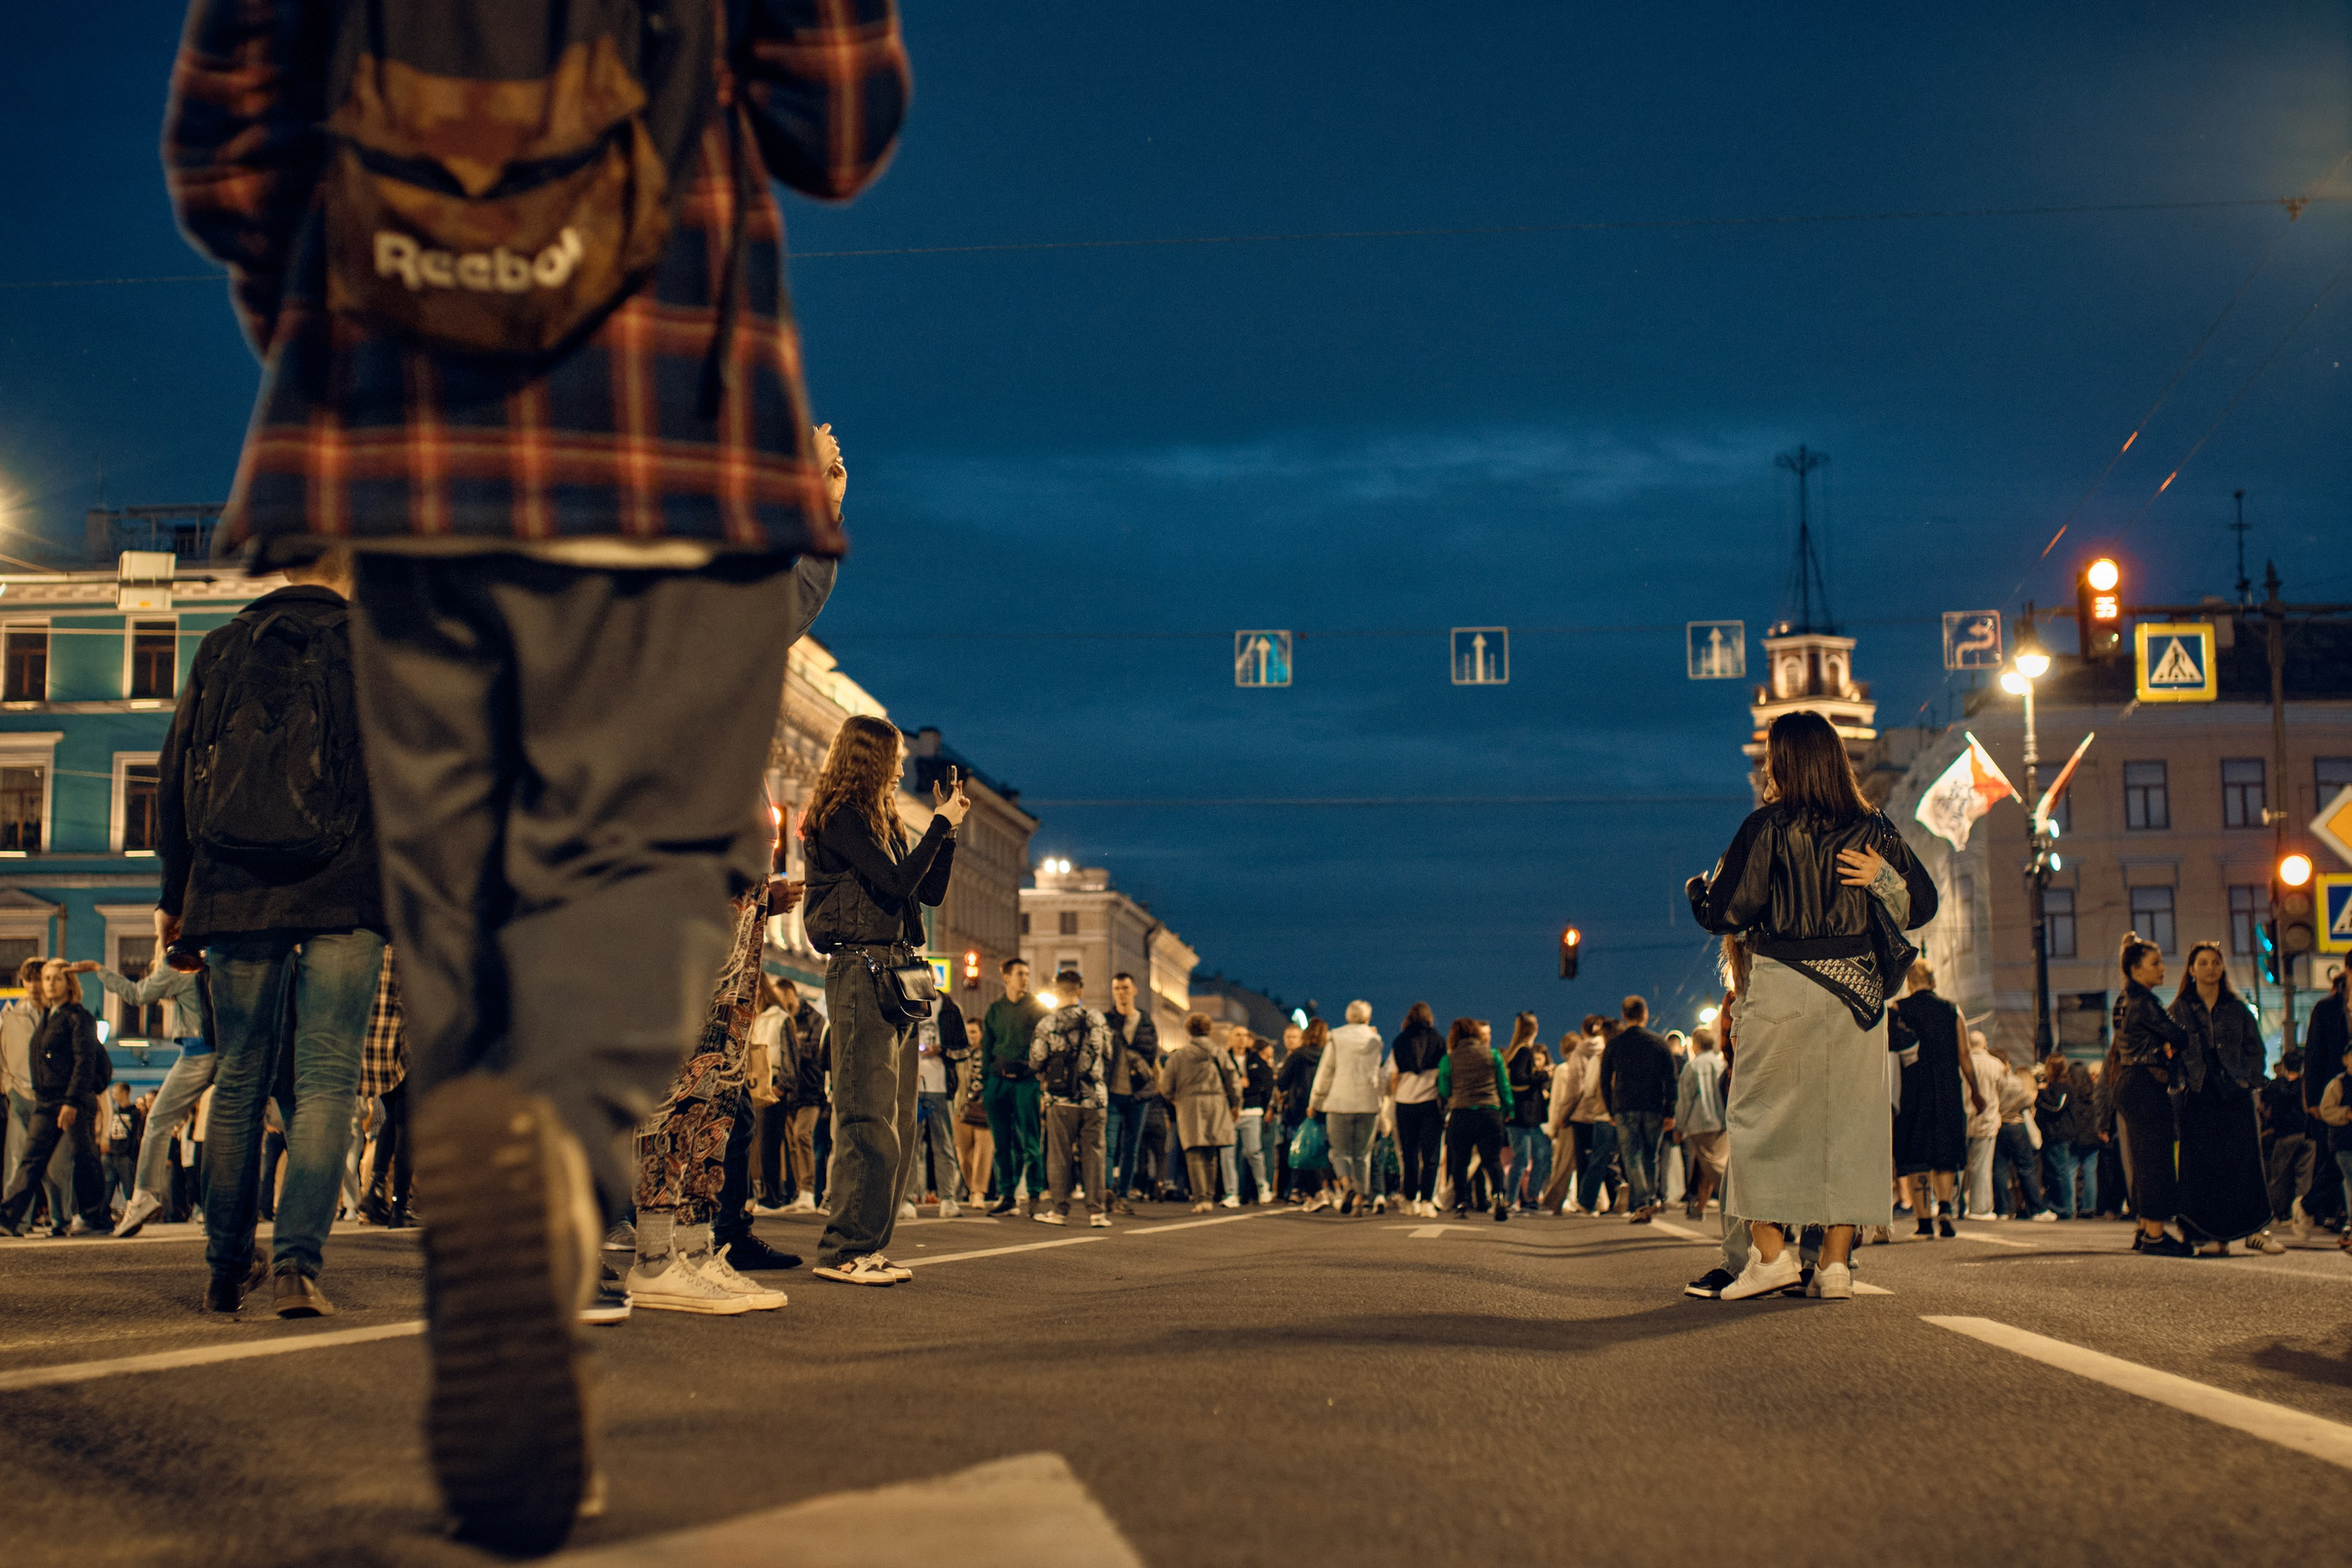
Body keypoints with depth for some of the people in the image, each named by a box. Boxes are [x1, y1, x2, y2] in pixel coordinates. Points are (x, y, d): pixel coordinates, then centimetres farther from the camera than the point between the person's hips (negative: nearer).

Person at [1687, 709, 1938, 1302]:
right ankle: (1836, 1263, 5)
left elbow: (1726, 912, -7)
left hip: (1782, 990, -4)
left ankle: (1770, 1251, 1)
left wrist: (1699, 888, 12)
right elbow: (1923, 902, 8)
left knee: (1761, 1117, 6)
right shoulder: (1873, 830, 6)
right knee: (1848, 1120, 6)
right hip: (1856, 990, 4)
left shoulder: (1766, 828, -8)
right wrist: (1883, 879, 3)